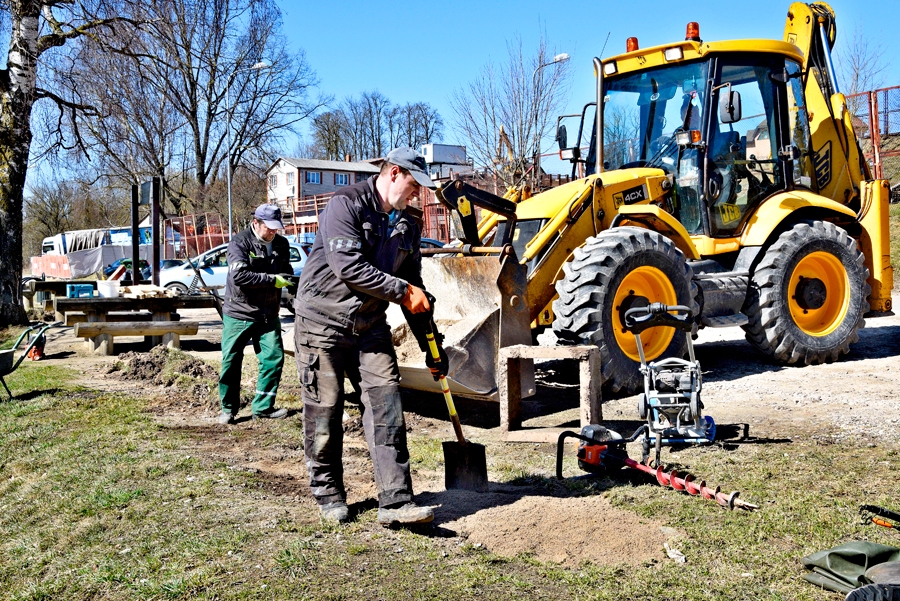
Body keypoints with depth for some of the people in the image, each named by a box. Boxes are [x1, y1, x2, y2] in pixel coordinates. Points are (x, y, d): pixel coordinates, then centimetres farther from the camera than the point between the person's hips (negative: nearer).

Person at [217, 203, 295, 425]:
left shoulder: (281, 244, 5)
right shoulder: (240, 242, -11)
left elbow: (286, 271, 18)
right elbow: (239, 275, -24)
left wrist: (290, 281, -5)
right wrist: (272, 280, -25)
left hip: (268, 315, 4)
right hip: (238, 313, -4)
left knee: (274, 358, -1)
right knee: (231, 362, 2)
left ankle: (263, 407, 11)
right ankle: (228, 408, 17)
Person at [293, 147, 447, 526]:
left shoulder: (407, 226, 11)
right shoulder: (346, 204, -11)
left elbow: (414, 289, 16)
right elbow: (348, 267, -23)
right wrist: (403, 290, -16)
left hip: (370, 326, 6)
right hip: (322, 322, -5)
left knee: (386, 403, -5)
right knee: (324, 409, 3)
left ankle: (395, 501, -5)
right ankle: (328, 494, 21)